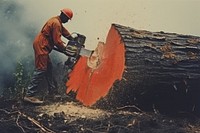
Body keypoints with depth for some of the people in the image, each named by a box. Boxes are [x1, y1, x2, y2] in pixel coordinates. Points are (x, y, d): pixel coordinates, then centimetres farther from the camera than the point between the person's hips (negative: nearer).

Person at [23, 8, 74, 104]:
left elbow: (64, 31, 28)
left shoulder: (56, 21, 14)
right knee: (41, 70, -13)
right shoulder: (56, 24, -17)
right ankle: (29, 95, -17)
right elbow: (57, 41, -19)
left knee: (48, 67, 18)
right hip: (41, 46, -11)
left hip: (42, 45, 11)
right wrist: (66, 49, -5)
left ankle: (52, 90, 29)